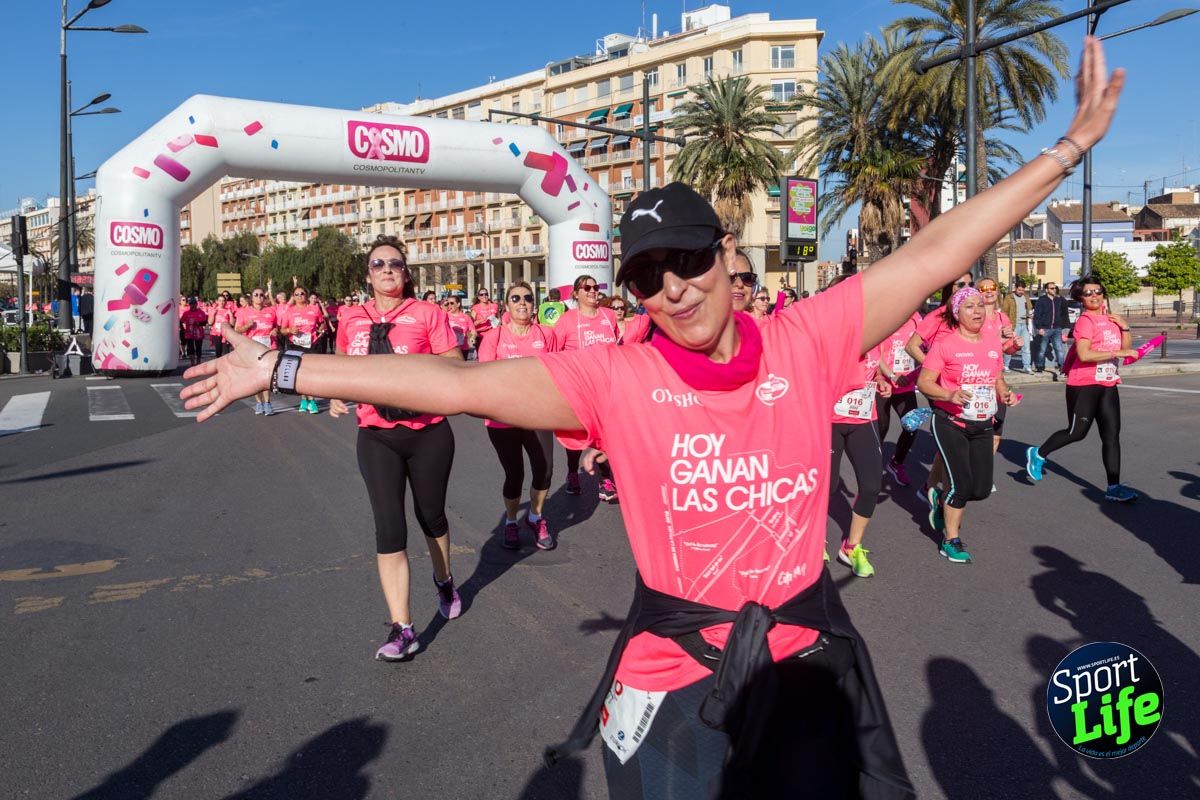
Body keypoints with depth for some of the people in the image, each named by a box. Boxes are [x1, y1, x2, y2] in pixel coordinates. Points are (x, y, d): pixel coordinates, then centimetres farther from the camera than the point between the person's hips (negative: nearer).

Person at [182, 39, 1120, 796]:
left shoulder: (805, 344, -6)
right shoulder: (614, 377, -11)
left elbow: (932, 254, -3)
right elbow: (453, 383, -10)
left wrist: (1071, 146, 1)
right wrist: (278, 370, -8)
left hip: (807, 666, 2)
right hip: (672, 680, -1)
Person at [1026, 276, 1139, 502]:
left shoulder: (1110, 318, 12)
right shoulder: (1085, 320, -12)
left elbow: (1126, 348, 16)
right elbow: (1084, 354, -25)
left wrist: (1124, 327, 2)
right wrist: (1119, 352, -24)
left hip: (1108, 385, 7)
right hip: (1084, 385, -7)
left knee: (1112, 435, 2)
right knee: (1077, 432, 1)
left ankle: (1114, 487, 5)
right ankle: (1038, 454, 24)